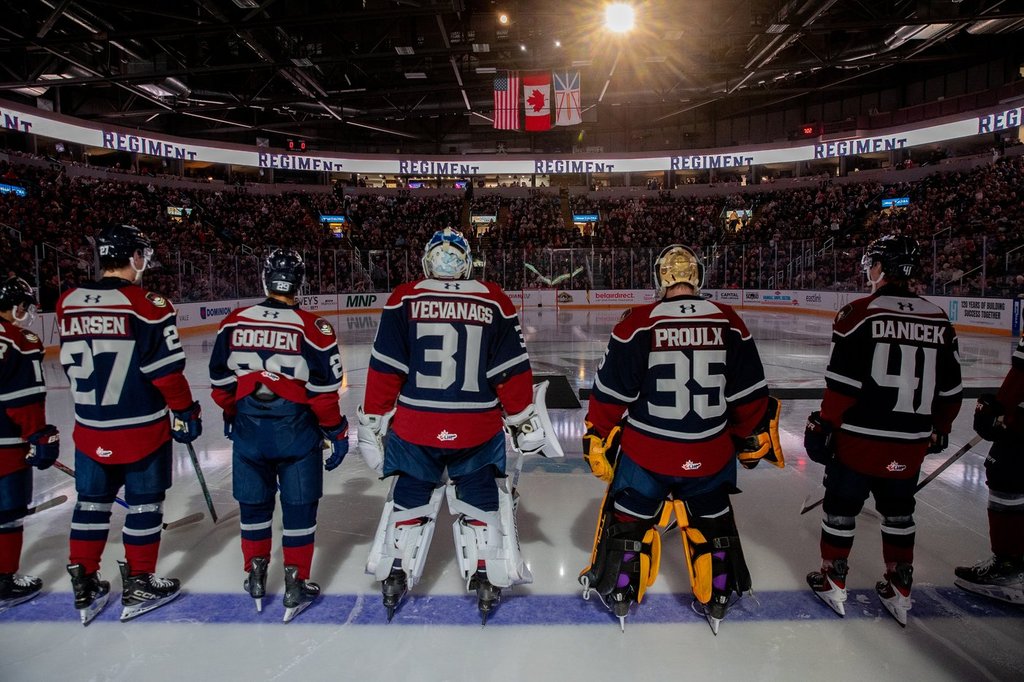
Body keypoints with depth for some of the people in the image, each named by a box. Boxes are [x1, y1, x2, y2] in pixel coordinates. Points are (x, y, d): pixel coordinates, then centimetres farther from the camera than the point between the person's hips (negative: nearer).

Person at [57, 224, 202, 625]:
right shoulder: (147, 305, -17)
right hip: (142, 428, -5)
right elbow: (166, 370, -16)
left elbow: (71, 365, 11)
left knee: (92, 501, 18)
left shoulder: (68, 303, 1)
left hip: (89, 430, 5)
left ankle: (84, 585, 27)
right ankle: (139, 585, 19)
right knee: (144, 503, 9)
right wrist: (185, 412, -4)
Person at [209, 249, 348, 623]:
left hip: (248, 429, 3)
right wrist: (337, 432, -1)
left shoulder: (234, 322, -1)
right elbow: (323, 389, -12)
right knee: (299, 508, 9)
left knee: (254, 505, 18)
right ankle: (296, 586, 16)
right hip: (296, 431, -3)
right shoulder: (312, 327, -12)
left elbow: (221, 381, 6)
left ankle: (255, 577, 29)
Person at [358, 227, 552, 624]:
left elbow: (384, 368, -4)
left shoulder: (404, 299, -3)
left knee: (410, 498, 19)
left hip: (414, 428, 1)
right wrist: (523, 420, 10)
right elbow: (512, 370, -1)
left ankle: (394, 577, 27)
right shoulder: (494, 301, -2)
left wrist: (372, 420, 5)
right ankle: (487, 580, 21)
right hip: (478, 429, 0)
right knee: (481, 500, 17)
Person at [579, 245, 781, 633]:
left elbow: (611, 393, -9)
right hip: (709, 455, 2)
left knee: (630, 519, 18)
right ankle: (717, 600, 36)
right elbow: (750, 393, 2)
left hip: (645, 452, -2)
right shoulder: (729, 324, -4)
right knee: (712, 522, 23)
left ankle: (618, 593, 32)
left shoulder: (638, 323, -13)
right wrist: (752, 436, 17)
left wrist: (598, 439, 3)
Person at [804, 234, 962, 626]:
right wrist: (939, 430, 23)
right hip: (910, 446, 5)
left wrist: (824, 426, -5)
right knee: (898, 512, 20)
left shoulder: (859, 314, -13)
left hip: (859, 439, -5)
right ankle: (899, 592, 29)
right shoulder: (939, 321, 4)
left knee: (841, 507, 12)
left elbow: (842, 384, -15)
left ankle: (833, 582, 25)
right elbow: (950, 390, 9)